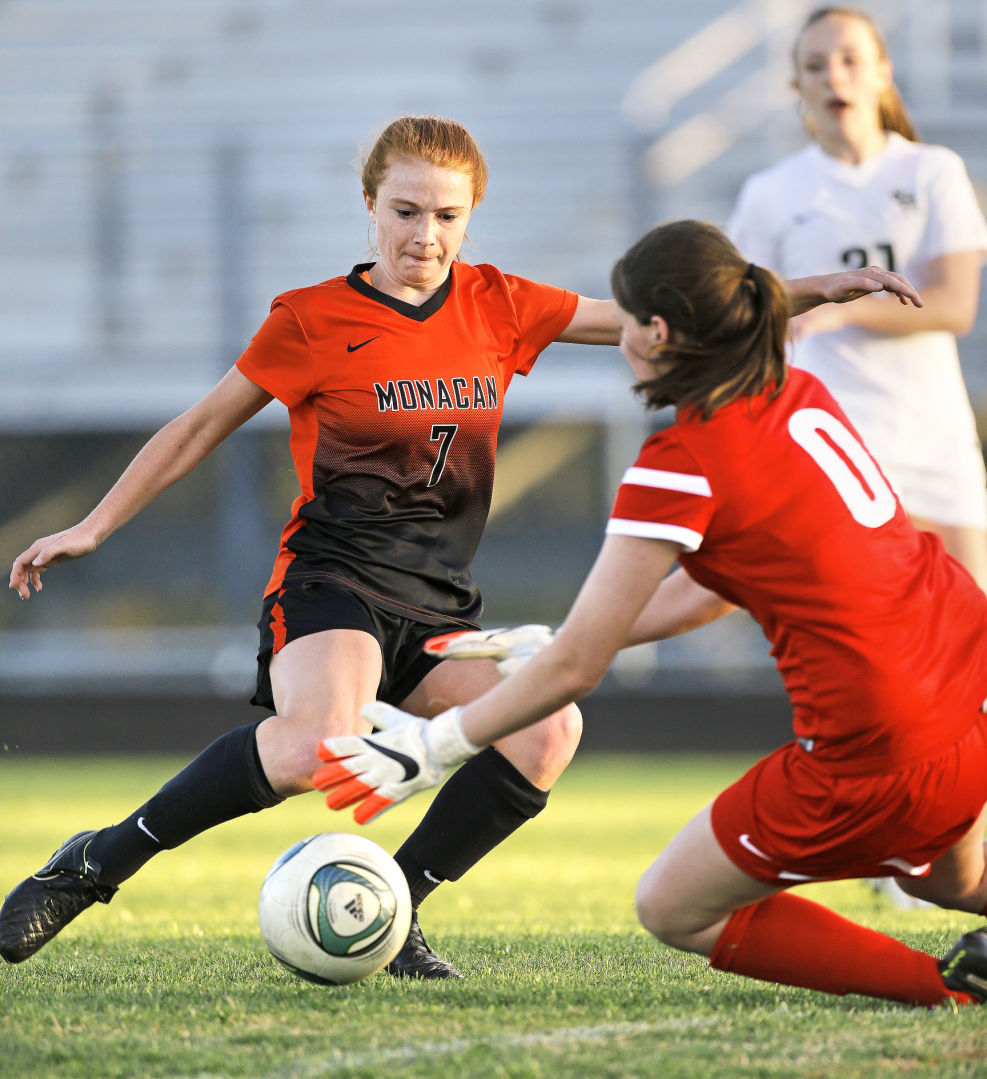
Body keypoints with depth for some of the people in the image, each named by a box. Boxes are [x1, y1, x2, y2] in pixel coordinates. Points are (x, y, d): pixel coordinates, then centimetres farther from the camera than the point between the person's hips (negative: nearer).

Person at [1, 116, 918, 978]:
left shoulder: (497, 307, 7)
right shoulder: (314, 320, -3)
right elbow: (201, 429, 7)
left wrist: (817, 290, 6)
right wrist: (93, 526, 5)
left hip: (438, 608, 5)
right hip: (332, 585, -5)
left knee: (548, 728, -23)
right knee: (321, 739, -36)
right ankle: (97, 862, -21)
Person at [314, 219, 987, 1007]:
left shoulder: (681, 463, -13)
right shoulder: (801, 395, 11)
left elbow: (573, 670, -8)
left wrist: (433, 748, 4)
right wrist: (531, 645, 25)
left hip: (886, 755, -8)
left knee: (674, 910, 13)